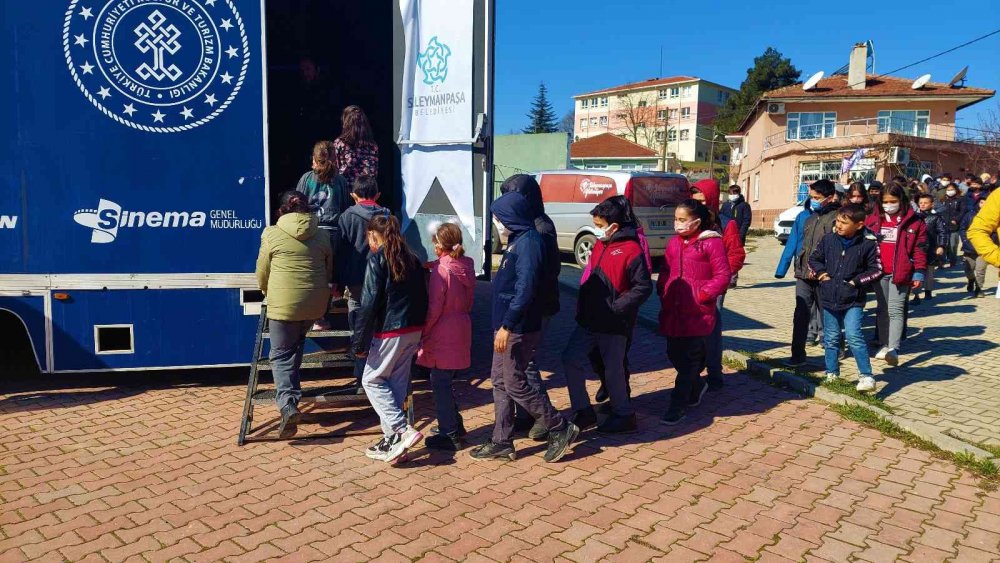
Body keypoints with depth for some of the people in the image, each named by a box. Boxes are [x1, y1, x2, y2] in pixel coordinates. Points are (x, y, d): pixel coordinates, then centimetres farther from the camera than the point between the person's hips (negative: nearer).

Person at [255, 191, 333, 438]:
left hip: (283, 304, -4)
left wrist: (269, 293, 25)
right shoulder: (321, 237, 7)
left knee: (281, 354, 4)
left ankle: (288, 404, -14)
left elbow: (262, 274, 5)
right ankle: (291, 390, 29)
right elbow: (329, 272, 17)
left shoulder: (272, 234, -2)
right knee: (295, 347, 25)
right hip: (315, 304, 4)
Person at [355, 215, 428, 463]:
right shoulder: (412, 259, 12)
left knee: (372, 380, 7)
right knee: (397, 383, 13)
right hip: (414, 331, 7)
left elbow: (369, 303, -14)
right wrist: (419, 333, 17)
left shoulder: (377, 259, -9)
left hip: (389, 331, -7)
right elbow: (423, 298, 13)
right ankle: (392, 442, 18)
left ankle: (402, 430, -5)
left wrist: (360, 341, -11)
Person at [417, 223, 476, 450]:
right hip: (461, 332, 8)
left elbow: (433, 309, -17)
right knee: (446, 382, 20)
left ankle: (449, 434, 8)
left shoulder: (441, 271, -17)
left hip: (442, 336, -8)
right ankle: (455, 426, 30)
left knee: (440, 383, 2)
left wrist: (422, 332, -6)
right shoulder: (467, 268, 5)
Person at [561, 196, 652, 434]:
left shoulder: (631, 250, -15)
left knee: (613, 369, 4)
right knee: (571, 358, 5)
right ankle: (583, 411, 16)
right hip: (590, 319, 8)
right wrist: (583, 306, 11)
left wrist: (616, 307, -19)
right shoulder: (600, 245, 10)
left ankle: (624, 415, 24)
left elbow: (644, 287, -17)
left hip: (614, 324, -8)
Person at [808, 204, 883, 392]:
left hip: (853, 300, -4)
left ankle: (866, 376, -7)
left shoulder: (868, 244, -8)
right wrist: (821, 272, -1)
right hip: (830, 298, 4)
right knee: (831, 339, 13)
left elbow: (876, 269, -1)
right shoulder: (828, 240, 0)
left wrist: (856, 281, -10)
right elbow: (814, 258, 15)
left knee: (853, 336, -16)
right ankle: (832, 374, 26)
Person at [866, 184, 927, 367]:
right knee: (882, 309, 12)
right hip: (879, 272, 4)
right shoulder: (873, 220, 9)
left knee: (895, 310, -11)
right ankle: (883, 345, 21)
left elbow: (919, 249, -1)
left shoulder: (913, 222, 0)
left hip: (900, 273, -4)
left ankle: (893, 349, -17)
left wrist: (919, 273, -6)